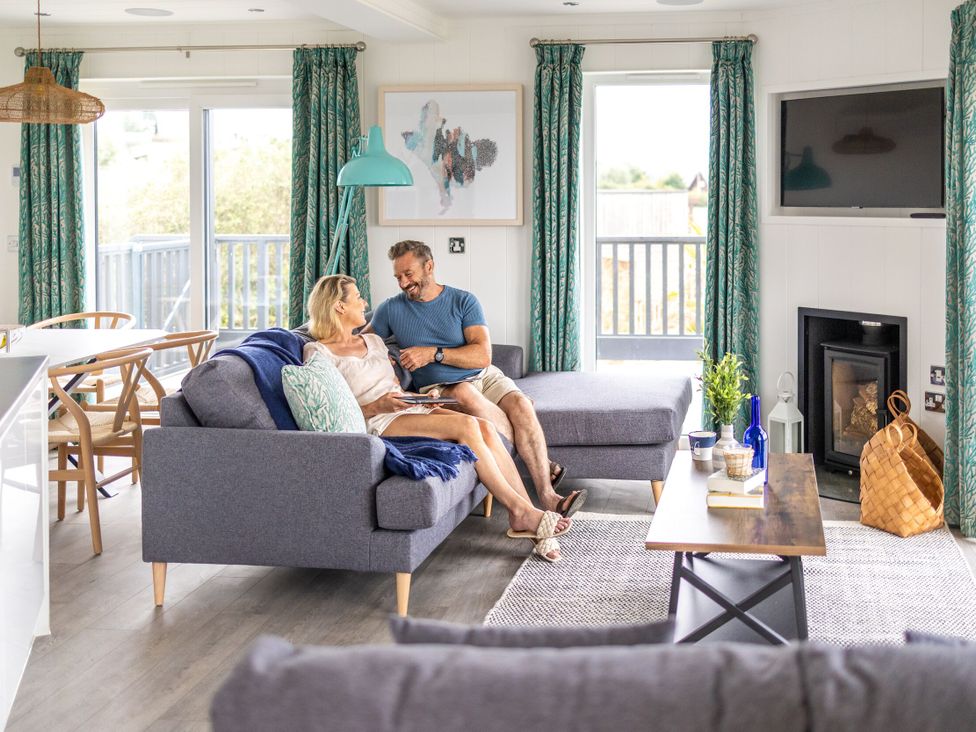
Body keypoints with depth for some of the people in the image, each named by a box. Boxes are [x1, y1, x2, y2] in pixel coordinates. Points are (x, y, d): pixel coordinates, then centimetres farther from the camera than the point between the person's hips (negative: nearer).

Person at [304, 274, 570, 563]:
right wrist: (378, 406, -19)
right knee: (466, 425, -27)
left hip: (409, 410, 7)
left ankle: (524, 518, -23)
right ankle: (519, 511, -21)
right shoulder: (319, 354, -2)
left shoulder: (373, 340, 21)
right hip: (377, 424, -7)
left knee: (486, 427, -19)